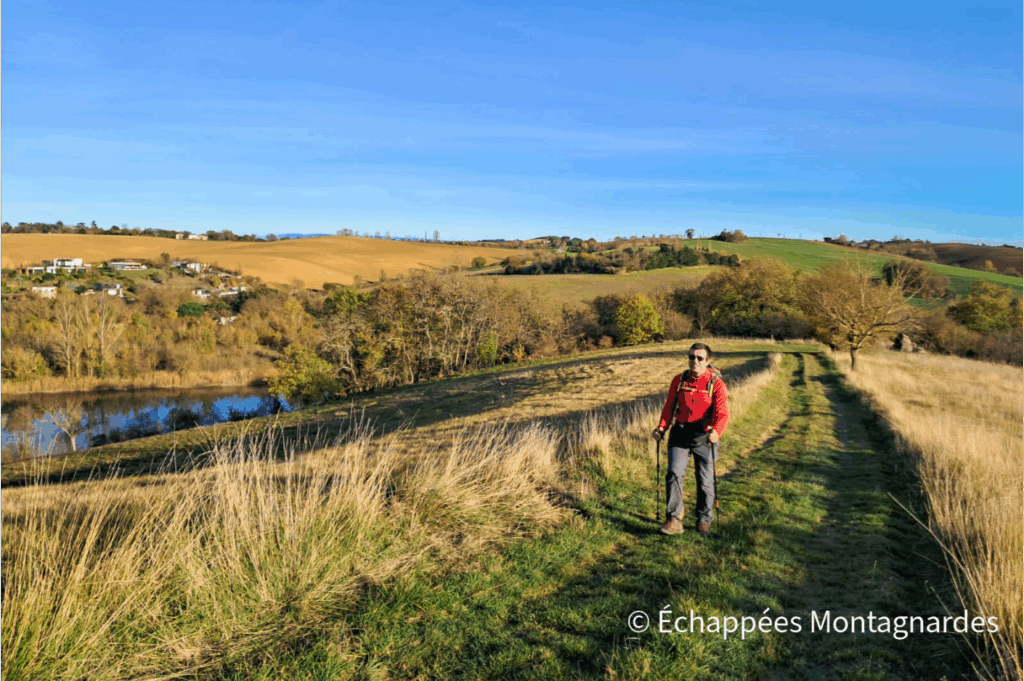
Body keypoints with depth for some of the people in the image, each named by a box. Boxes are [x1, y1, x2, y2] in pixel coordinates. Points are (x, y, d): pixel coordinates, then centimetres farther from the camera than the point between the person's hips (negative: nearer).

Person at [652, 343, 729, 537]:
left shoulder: (716, 383, -5)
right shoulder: (679, 381, 5)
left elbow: (722, 413, -13)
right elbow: (669, 407, 11)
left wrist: (716, 431, -32)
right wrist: (661, 427, -4)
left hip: (704, 437, -2)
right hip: (680, 434, 2)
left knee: (705, 481, 8)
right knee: (674, 474, -12)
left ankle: (703, 519, 28)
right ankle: (674, 520, -7)